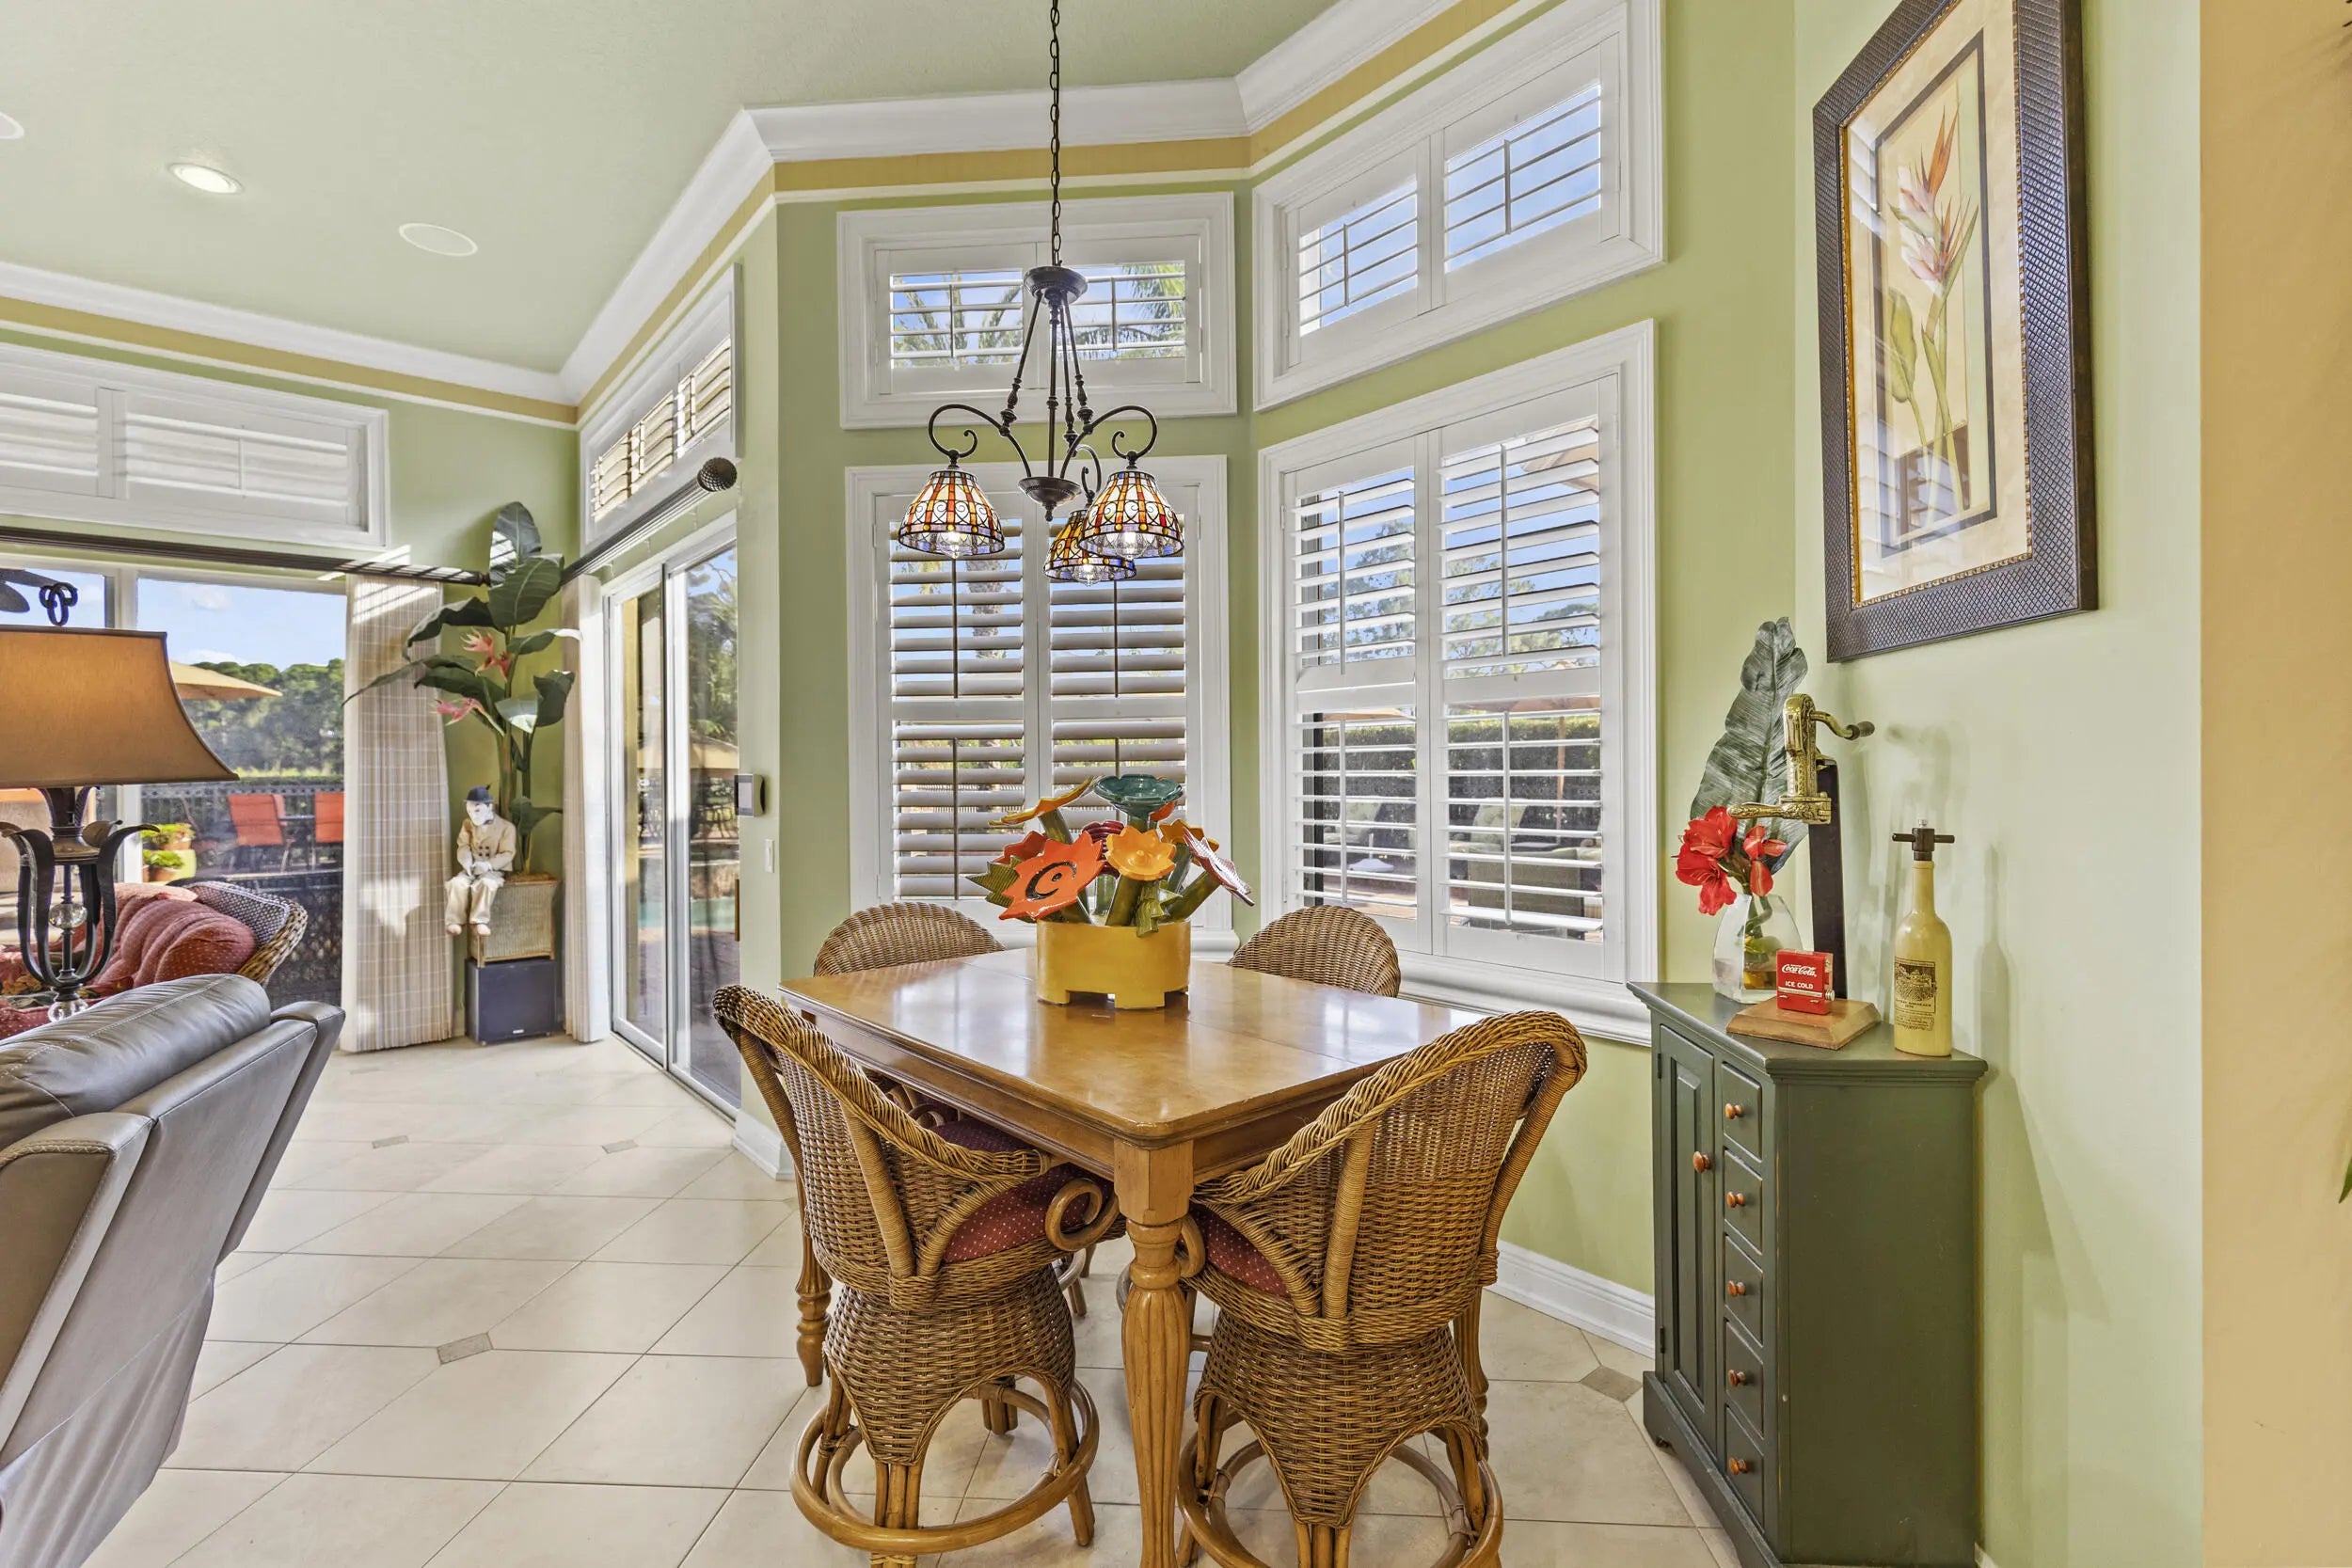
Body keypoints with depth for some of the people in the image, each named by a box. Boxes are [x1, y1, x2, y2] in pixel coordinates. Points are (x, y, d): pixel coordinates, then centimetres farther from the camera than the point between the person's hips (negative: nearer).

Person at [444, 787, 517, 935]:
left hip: (495, 870, -4)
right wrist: (466, 862, -20)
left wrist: (488, 865, -28)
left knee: (486, 883, -37)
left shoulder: (506, 827, -5)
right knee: (457, 882, -28)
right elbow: (463, 846, 3)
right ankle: (456, 921, -23)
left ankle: (480, 921, -32)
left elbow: (507, 854, -11)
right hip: (472, 869, 4)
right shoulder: (467, 824, 10)